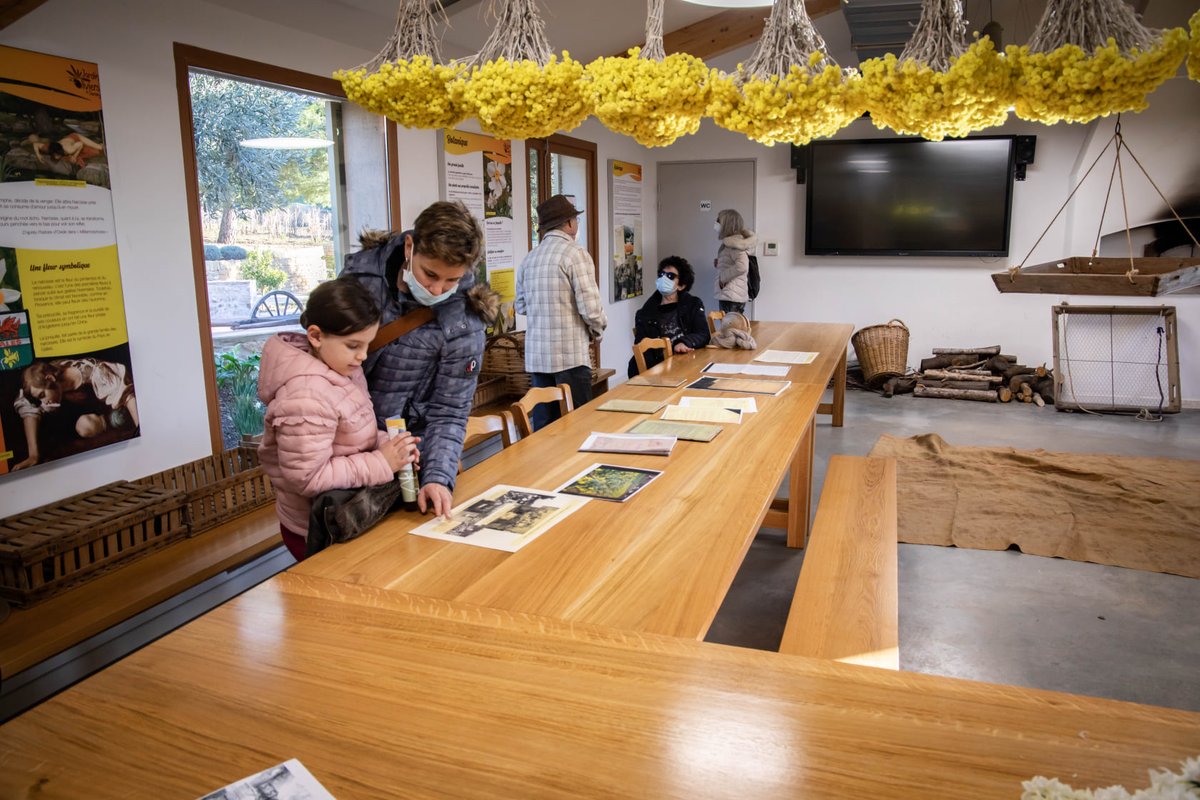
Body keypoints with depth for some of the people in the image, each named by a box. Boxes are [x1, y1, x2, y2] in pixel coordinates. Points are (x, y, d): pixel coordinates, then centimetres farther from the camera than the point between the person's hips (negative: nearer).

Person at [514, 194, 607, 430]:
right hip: (570, 355, -6)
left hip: (536, 355, 6)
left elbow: (521, 306, 15)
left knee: (543, 426, 11)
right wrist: (597, 332, 5)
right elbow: (590, 307, -14)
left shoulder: (529, 258, 9)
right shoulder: (575, 254, -9)